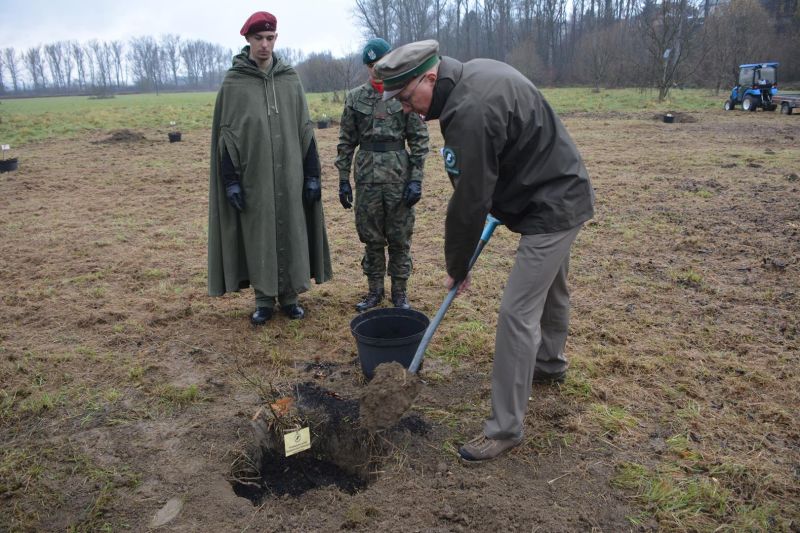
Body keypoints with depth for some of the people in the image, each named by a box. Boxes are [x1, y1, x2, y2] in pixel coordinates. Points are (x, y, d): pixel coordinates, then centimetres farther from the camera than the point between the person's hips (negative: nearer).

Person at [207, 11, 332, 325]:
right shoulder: (233, 83, 0)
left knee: (290, 236, 6)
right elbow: (225, 136, -1)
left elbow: (305, 131, 7)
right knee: (258, 239, 5)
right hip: (253, 179, -2)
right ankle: (264, 300, 19)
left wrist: (312, 175, 3)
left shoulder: (291, 80, 7)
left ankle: (289, 297, 20)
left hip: (290, 177, 2)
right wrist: (231, 181, -7)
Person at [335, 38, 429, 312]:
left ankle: (400, 291, 20)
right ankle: (374, 290, 24)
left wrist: (416, 179, -8)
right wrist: (343, 179, 3)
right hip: (366, 176, 2)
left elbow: (419, 139, -2)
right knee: (371, 237, 10)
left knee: (400, 238, 5)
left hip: (399, 175, -2)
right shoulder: (355, 98, 5)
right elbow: (346, 141, 7)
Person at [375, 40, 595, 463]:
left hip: (551, 209, -11)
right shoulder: (475, 71, 3)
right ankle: (550, 364, 50)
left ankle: (505, 428, 1)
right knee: (550, 289, 26)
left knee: (517, 313, -10)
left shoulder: (469, 113, -29)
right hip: (562, 193, 11)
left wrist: (456, 267, -10)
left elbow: (469, 203, -24)